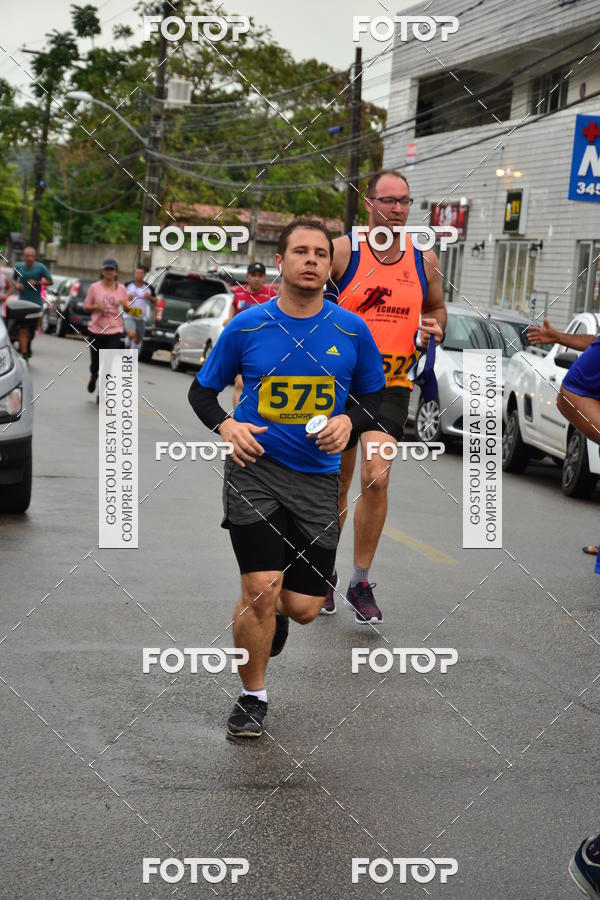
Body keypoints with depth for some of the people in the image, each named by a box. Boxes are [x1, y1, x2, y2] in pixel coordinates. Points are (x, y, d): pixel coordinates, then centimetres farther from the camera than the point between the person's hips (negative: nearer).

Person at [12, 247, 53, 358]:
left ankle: (28, 346, 39)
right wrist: (16, 285, -6)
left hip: (36, 303, 0)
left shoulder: (40, 267, -6)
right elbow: (14, 279, 16)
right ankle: (24, 353, -13)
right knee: (23, 328, -12)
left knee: (32, 329, 12)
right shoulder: (18, 266, 1)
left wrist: (37, 283, -16)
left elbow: (50, 281, -2)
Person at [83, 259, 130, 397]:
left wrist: (125, 305, -13)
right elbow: (86, 306, 4)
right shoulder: (95, 287, -1)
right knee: (95, 362, 8)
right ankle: (93, 376, 45)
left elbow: (128, 309, 10)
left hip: (114, 331, 0)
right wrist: (96, 307, -15)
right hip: (96, 330, 0)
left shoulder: (121, 288, 3)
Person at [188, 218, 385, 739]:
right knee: (261, 591, -13)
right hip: (255, 467, -2)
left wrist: (348, 422, -8)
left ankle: (275, 615, 41)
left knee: (303, 608, 1)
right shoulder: (246, 326, -2)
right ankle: (252, 698, 10)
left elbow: (376, 397, 12)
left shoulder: (352, 330, 1)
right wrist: (226, 426, -11)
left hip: (318, 476, 2)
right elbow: (202, 390, 8)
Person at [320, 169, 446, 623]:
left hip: (392, 384, 1)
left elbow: (437, 307, 20)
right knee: (337, 485, 10)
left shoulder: (424, 259, 4)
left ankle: (361, 583, -1)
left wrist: (436, 328, -1)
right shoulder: (342, 250, -6)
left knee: (376, 478, -16)